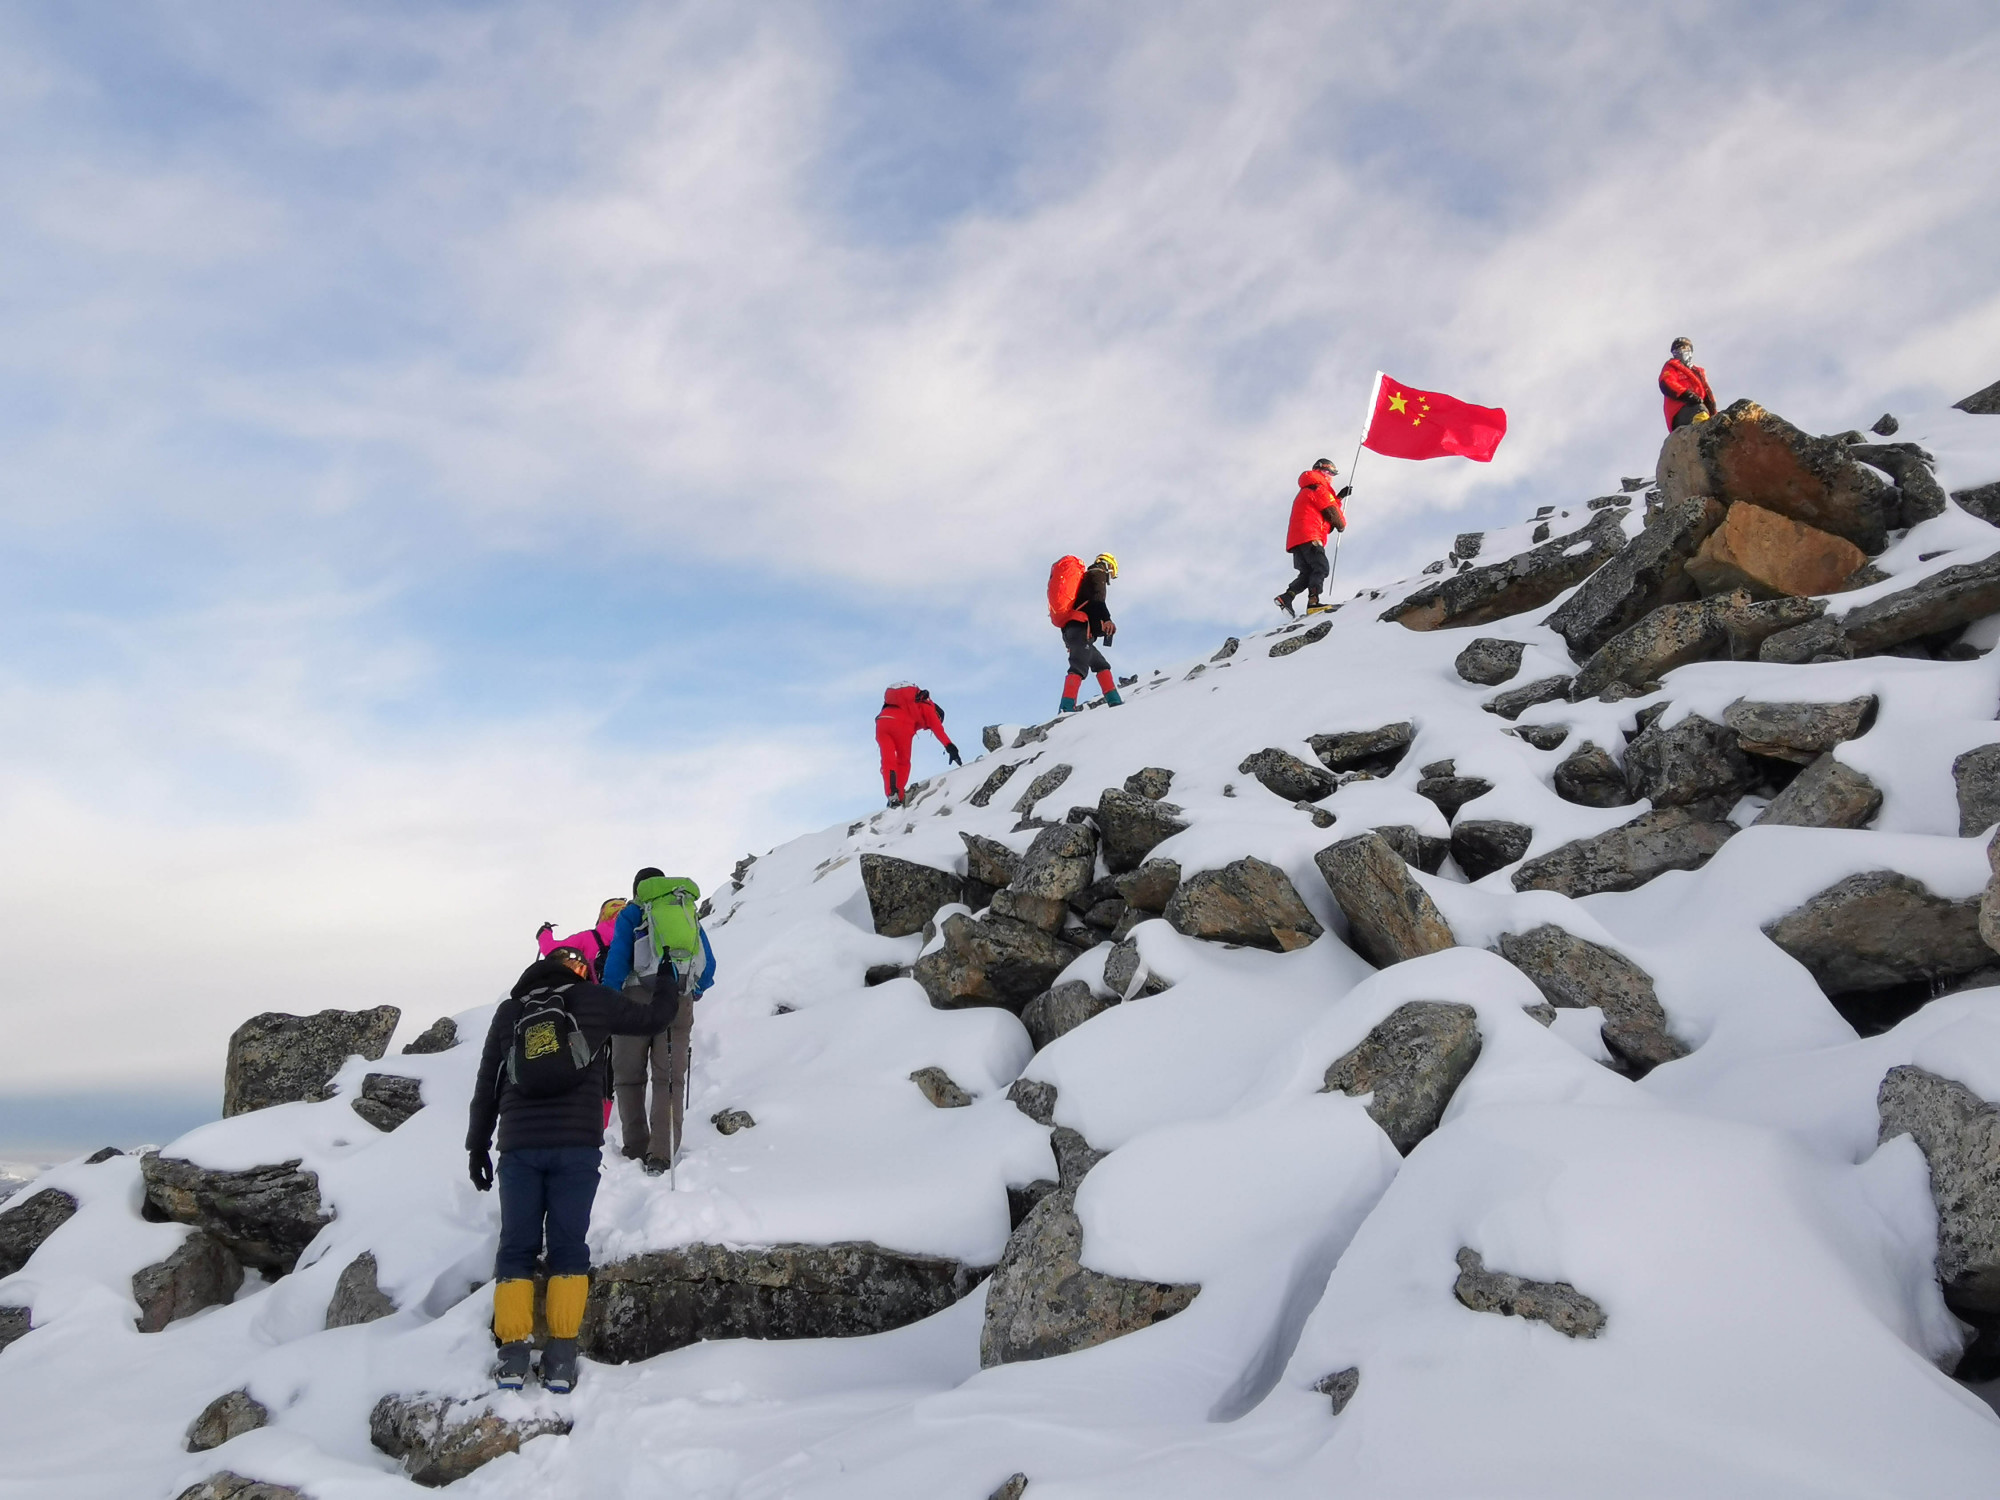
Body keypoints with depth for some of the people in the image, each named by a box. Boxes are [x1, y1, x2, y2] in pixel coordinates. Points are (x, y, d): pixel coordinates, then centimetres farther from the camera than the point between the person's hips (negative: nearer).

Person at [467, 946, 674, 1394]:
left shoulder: (509, 1010, 12)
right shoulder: (592, 1000, 5)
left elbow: (486, 1084, 15)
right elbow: (651, 1018, 17)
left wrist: (477, 1144, 22)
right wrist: (668, 991, 39)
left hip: (519, 1147, 2)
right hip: (577, 1146, -2)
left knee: (516, 1248, 8)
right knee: (568, 1247, 4)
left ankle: (512, 1355, 2)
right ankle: (561, 1357, 0)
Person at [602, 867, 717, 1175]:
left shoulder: (632, 914, 8)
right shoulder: (691, 914, 19)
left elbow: (616, 964, -2)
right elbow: (709, 966, 17)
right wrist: (694, 991, 33)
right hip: (679, 1005, 3)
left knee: (628, 1076, 6)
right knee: (670, 1078, 2)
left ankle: (636, 1151, 0)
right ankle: (663, 1154, -10)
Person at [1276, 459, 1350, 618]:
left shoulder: (1306, 491, 32)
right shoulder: (1319, 487, 0)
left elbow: (1325, 505, 33)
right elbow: (1330, 511, -3)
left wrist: (1339, 496, 28)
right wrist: (1342, 524, 15)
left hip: (1297, 539, 10)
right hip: (1309, 536, -10)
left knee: (1307, 573, 7)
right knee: (1321, 568, -16)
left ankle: (1286, 598, -8)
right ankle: (1313, 602, -31)